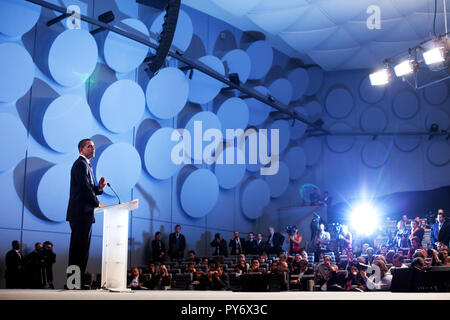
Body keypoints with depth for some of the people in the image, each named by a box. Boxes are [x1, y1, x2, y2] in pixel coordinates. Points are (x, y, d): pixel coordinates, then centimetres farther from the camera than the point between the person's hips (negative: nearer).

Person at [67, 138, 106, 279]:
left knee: (82, 249, 10)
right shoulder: (81, 164, -9)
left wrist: (99, 187, 3)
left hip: (85, 214, 10)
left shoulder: (87, 165, 23)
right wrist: (97, 204, -11)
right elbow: (85, 188, -17)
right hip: (80, 213, -10)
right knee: (79, 247, -10)